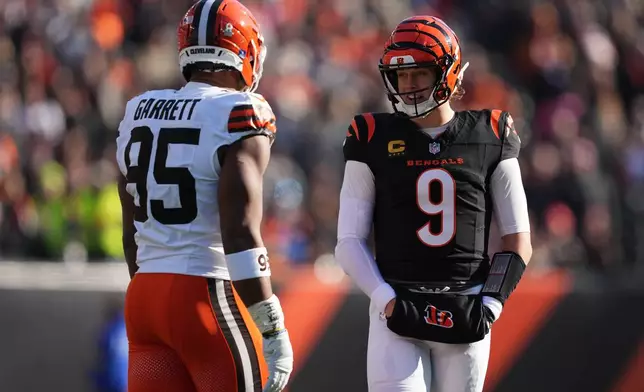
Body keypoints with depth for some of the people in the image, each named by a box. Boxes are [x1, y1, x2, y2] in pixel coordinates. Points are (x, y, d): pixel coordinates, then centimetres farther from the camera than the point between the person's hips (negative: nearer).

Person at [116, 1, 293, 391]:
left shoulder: (140, 114, 12)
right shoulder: (239, 116, -9)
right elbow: (240, 234, -18)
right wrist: (273, 332, -16)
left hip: (144, 297, 7)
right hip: (210, 296, -7)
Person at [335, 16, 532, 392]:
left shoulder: (489, 139, 5)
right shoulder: (374, 141, 3)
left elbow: (519, 241, 8)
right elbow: (349, 241, 3)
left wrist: (490, 305, -5)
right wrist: (387, 301, -11)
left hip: (465, 317, 1)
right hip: (397, 312, -1)